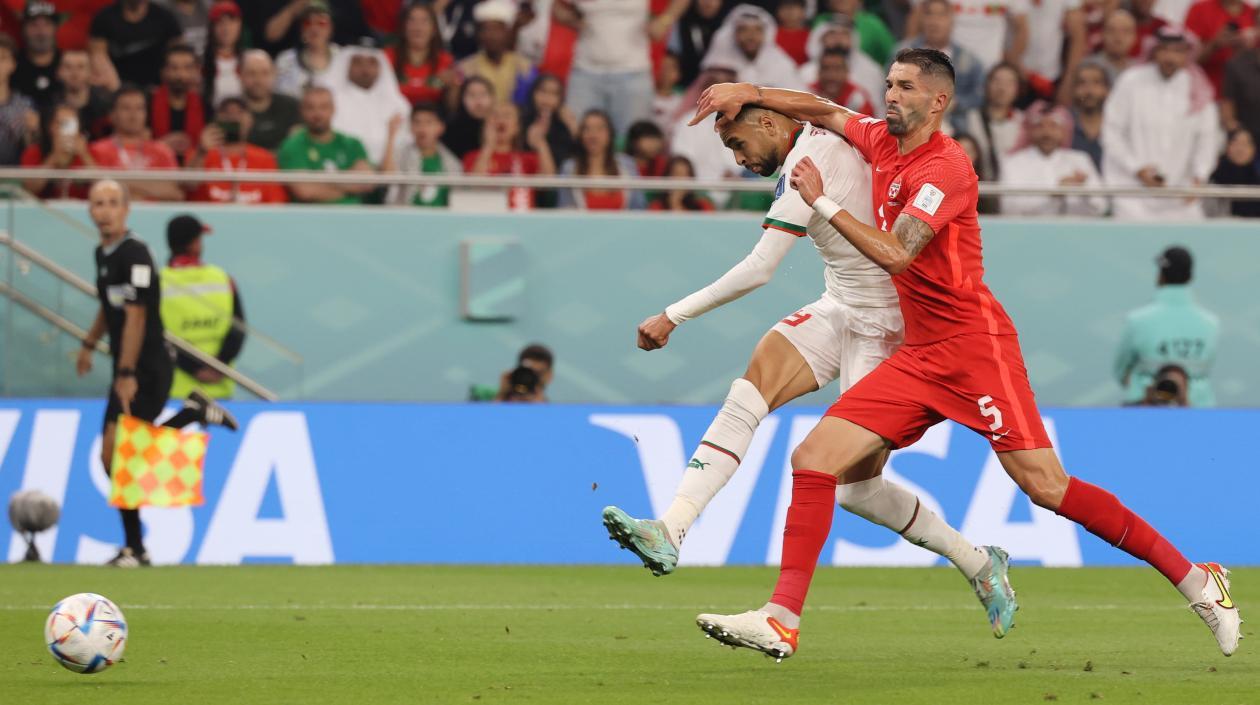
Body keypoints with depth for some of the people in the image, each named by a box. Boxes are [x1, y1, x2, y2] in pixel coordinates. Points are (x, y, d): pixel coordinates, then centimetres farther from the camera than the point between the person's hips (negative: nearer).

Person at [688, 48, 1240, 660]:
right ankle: (782, 621, -9)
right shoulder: (881, 141, 11)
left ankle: (1195, 581, -5)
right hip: (916, 354, 8)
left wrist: (823, 202, -15)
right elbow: (824, 111, 28)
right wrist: (751, 94, 15)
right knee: (813, 460, -6)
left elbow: (894, 254, -21)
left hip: (973, 345, -8)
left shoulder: (945, 168, -13)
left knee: (1046, 485, -13)